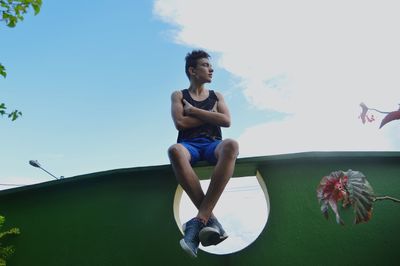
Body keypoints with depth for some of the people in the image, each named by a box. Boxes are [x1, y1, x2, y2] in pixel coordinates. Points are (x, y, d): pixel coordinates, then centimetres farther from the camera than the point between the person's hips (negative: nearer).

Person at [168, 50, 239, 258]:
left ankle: (200, 219, -39)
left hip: (213, 144, 1)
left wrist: (194, 111, 2)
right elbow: (180, 123, -2)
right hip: (189, 145, -1)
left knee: (231, 145, -37)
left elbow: (226, 121, 3)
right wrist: (210, 115, 4)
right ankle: (210, 219, -37)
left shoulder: (216, 96, 23)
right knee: (174, 150, -40)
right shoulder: (178, 96, 17)